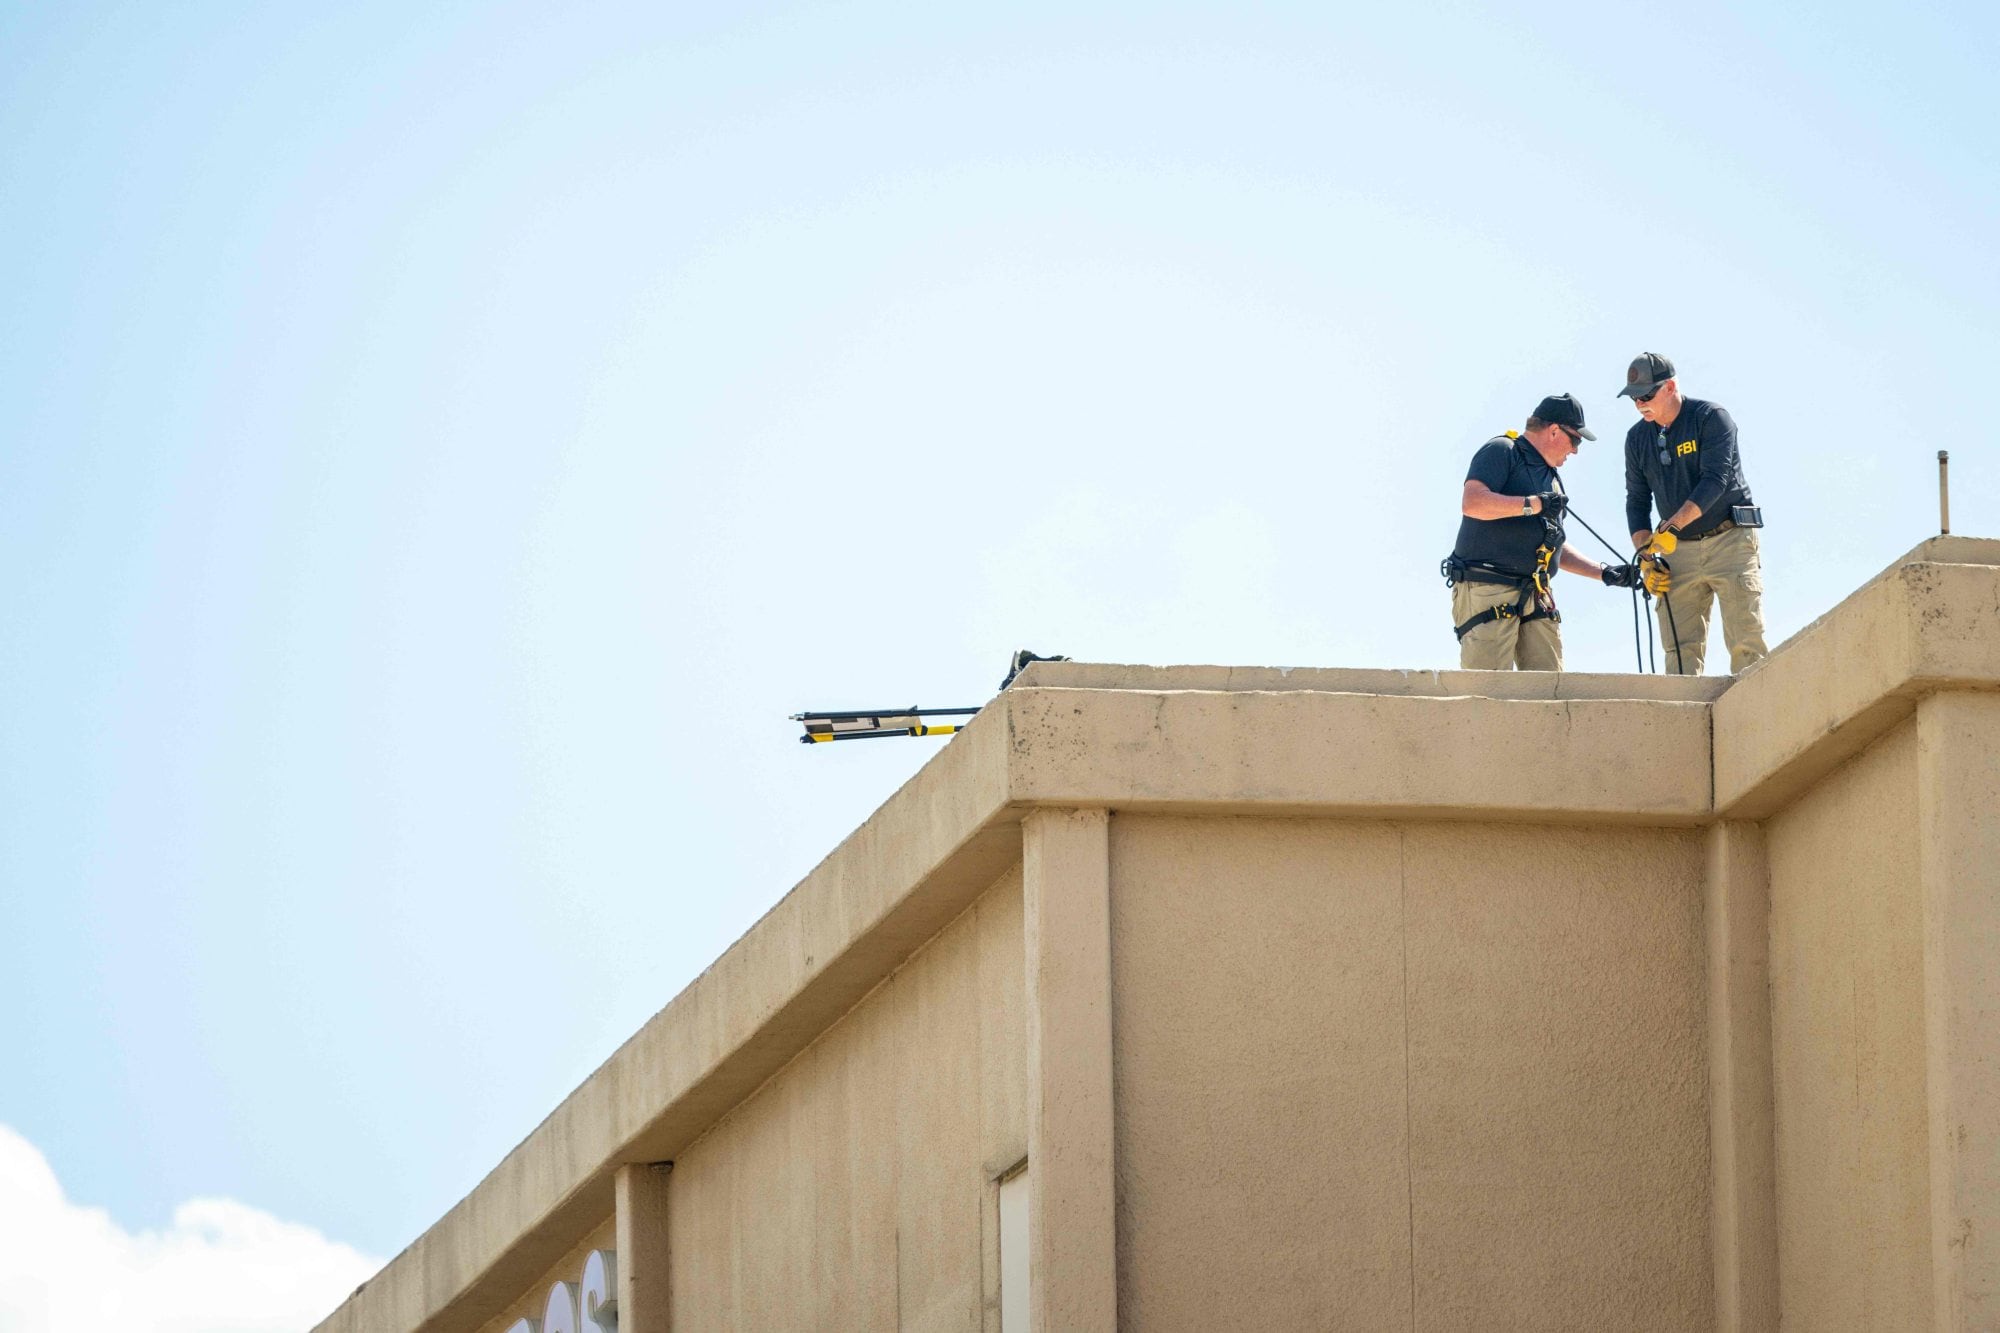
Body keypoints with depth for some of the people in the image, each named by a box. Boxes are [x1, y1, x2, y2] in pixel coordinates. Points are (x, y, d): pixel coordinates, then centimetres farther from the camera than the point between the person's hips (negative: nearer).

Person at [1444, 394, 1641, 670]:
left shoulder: (1550, 477, 27)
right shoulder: (1501, 451, -1)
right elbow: (1472, 502, -19)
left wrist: (1603, 573, 24)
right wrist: (1533, 504, -20)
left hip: (1536, 596, 9)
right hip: (1487, 590, -9)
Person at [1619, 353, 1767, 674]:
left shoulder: (1711, 418, -7)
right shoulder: (1637, 438, 10)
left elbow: (1714, 481, -18)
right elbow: (1637, 500, 13)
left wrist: (1674, 524, -29)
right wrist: (1645, 554, -3)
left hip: (1729, 539, -5)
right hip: (1680, 551, 5)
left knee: (1746, 643, -12)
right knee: (1680, 648, -6)